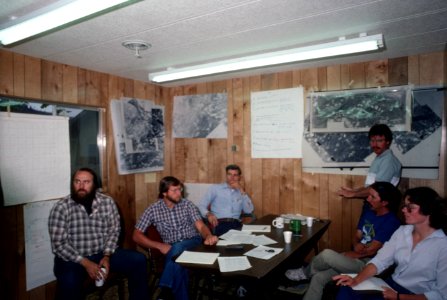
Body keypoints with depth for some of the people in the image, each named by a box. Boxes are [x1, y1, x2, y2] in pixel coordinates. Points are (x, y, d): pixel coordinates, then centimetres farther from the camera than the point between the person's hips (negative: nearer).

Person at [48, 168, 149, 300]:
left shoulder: (107, 202, -3)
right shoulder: (61, 207, -11)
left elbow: (114, 231, 2)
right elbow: (59, 244, -12)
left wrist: (107, 256, -13)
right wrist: (85, 263, -18)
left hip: (104, 253, 3)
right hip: (73, 258, -3)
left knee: (138, 260, -12)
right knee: (69, 282, -35)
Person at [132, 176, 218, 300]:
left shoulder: (187, 204, 1)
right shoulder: (153, 210, -1)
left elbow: (201, 226, -9)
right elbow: (137, 235, -1)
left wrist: (208, 236, -34)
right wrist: (159, 245, -15)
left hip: (193, 243, 0)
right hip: (172, 249, 0)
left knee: (178, 248, -34)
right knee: (178, 263, -35)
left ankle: (165, 290, -25)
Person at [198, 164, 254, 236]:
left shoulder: (241, 192, 23)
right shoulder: (215, 188, 15)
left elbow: (249, 210, 8)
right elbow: (201, 205, 7)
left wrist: (242, 191, 3)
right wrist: (208, 214, -15)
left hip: (236, 224, 3)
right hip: (219, 224, -3)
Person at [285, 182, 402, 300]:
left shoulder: (391, 222, -16)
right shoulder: (368, 212, 9)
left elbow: (371, 251, -17)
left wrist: (345, 255, -8)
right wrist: (357, 245, -12)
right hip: (356, 258, 7)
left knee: (327, 254, -26)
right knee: (318, 277, -11)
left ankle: (305, 273, 4)